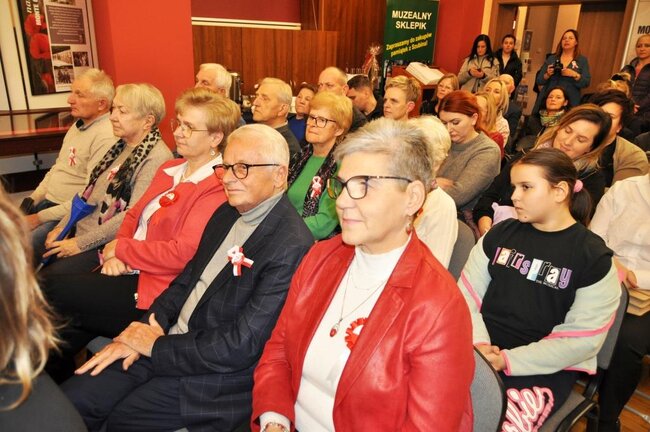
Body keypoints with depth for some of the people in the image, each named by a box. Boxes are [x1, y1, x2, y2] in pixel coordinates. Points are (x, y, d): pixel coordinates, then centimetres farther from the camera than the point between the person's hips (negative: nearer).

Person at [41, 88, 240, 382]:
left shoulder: (216, 188, -16)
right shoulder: (169, 169, 13)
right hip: (128, 271, 8)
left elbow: (181, 254, -22)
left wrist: (121, 248, -9)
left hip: (156, 291, -7)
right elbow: (134, 215, 16)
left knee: (51, 292, -10)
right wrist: (115, 254, -4)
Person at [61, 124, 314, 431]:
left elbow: (240, 346, -22)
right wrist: (149, 326, -4)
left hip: (218, 371, -6)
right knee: (71, 399, -1)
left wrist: (157, 346, -11)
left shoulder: (292, 247, -23)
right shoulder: (227, 213, 4)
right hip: (167, 336, 7)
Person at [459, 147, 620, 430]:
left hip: (544, 366, -3)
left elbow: (582, 339, -8)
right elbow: (467, 295, 5)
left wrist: (507, 361, -15)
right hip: (482, 350, 3)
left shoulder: (593, 257, -2)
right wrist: (478, 342, -13)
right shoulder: (501, 233, 9)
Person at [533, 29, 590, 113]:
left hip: (569, 102, -1)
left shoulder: (582, 60, 9)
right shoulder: (551, 58, 12)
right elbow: (539, 81, 8)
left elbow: (586, 83, 0)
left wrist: (575, 75, -15)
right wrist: (547, 75, -11)